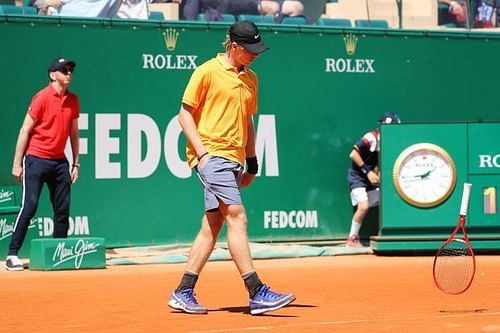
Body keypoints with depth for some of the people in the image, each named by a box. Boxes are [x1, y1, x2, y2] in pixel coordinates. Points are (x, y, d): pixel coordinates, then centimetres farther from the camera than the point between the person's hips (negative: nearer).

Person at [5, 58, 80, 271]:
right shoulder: (42, 98, -9)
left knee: (63, 209, 5)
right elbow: (25, 130, -7)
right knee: (29, 206, -10)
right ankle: (12, 255, -6)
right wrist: (17, 163, -10)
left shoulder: (73, 100, 8)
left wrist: (76, 163, 13)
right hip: (36, 159, -6)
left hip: (59, 161, 6)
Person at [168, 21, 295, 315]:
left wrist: (252, 162, 18)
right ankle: (257, 293, -18)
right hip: (211, 155, -7)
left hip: (232, 159, 7)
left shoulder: (251, 79, 16)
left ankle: (183, 293, 12)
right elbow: (185, 114, -3)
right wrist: (202, 152, -13)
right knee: (237, 217, -15)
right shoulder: (208, 72, -4)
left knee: (213, 225, 6)